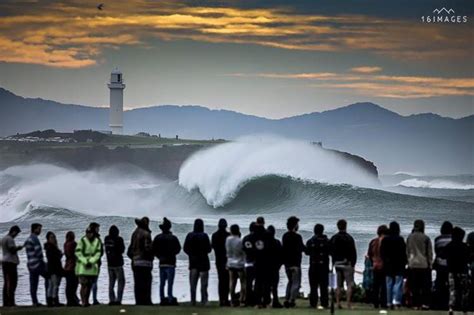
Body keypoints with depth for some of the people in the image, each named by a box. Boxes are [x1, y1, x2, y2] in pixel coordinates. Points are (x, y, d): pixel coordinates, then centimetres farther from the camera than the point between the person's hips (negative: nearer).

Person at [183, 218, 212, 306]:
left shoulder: (189, 236, -3)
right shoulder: (204, 236, -13)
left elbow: (185, 248, 1)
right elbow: (209, 249, -11)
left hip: (193, 262, 3)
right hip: (203, 261, -3)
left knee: (193, 283, 9)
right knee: (203, 283, 2)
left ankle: (193, 300, 7)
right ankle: (204, 300, -2)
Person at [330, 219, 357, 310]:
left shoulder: (333, 238, 5)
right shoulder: (349, 238, -10)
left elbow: (330, 251, 8)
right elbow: (353, 252, -11)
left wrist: (334, 262, 14)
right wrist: (353, 263, -4)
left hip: (337, 264, 5)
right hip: (347, 264, -5)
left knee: (339, 285, 12)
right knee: (349, 284, -2)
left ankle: (338, 302, 8)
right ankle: (349, 303, -10)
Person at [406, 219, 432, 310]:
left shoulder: (410, 237, 2)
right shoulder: (426, 238, -7)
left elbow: (407, 251, 9)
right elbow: (429, 252, -2)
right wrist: (430, 263, 8)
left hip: (412, 264, 3)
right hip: (424, 264, -3)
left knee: (414, 286, 6)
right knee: (425, 286, 3)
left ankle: (416, 304, 5)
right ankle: (425, 303, -4)